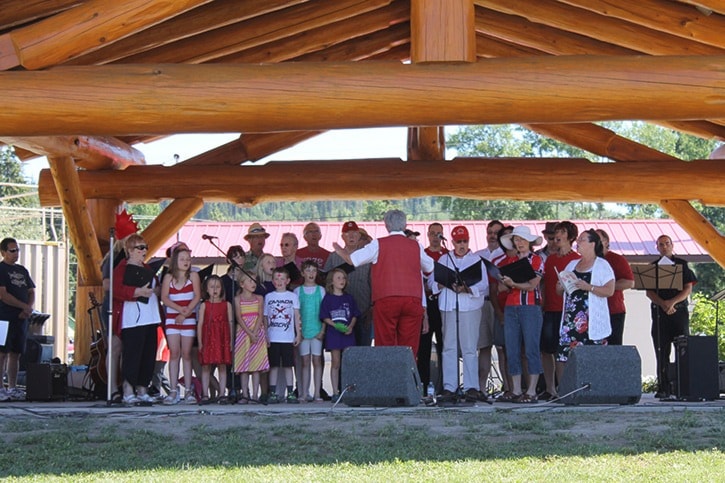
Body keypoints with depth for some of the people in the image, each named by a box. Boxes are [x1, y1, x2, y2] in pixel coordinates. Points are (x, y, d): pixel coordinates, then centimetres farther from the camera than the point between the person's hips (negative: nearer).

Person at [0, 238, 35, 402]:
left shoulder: (22, 270, 18)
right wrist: (24, 306, -11)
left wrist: (29, 308, -2)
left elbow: (31, 292, 18)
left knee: (15, 353, 8)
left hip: (21, 318, 7)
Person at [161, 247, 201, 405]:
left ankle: (188, 391, 2)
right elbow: (164, 298, -3)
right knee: (174, 353, -4)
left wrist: (185, 314, -12)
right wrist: (179, 308, -16)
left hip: (188, 319, 0)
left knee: (186, 354, 1)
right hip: (172, 318, 1)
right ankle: (174, 391, -5)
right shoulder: (168, 277, 4)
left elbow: (197, 296, -5)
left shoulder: (193, 276, 2)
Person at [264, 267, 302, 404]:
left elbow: (296, 316, 6)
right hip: (272, 338, 1)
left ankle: (290, 393, 4)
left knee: (288, 365, 1)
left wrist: (298, 334, 1)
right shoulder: (268, 297, 8)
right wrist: (265, 336, 3)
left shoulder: (292, 296, 6)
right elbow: (265, 318, 9)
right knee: (273, 365, 2)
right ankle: (273, 393, 5)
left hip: (288, 338, -1)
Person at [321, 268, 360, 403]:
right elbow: (325, 317, 0)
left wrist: (350, 326, -8)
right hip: (333, 333, -2)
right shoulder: (328, 298, 4)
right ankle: (335, 393, 5)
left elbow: (355, 315, 10)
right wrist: (335, 325, -15)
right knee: (335, 363, 2)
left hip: (347, 333, 2)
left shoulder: (349, 298, 11)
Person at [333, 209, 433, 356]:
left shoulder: (378, 244, 3)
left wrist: (340, 251, 26)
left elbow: (352, 260, 5)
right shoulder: (416, 246, 12)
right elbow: (430, 267, 27)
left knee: (385, 346, 0)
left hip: (385, 300, -2)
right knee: (409, 348, 2)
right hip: (413, 299, 2)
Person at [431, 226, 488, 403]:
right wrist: (443, 284, -10)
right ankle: (449, 387, 1)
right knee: (449, 347, 0)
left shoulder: (477, 260, 9)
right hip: (448, 307, 2)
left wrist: (467, 289, -17)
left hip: (470, 307, -2)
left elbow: (484, 286, -1)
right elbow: (433, 282, 11)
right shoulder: (444, 260, 18)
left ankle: (471, 387, -7)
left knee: (470, 348, -6)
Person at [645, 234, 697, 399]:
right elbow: (649, 292, 4)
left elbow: (688, 288, 2)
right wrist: (663, 304, -13)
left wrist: (672, 302, -13)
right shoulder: (652, 267, 12)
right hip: (659, 312, 1)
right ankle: (663, 389, -1)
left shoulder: (682, 264, 10)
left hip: (679, 311, -1)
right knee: (662, 352, -2)